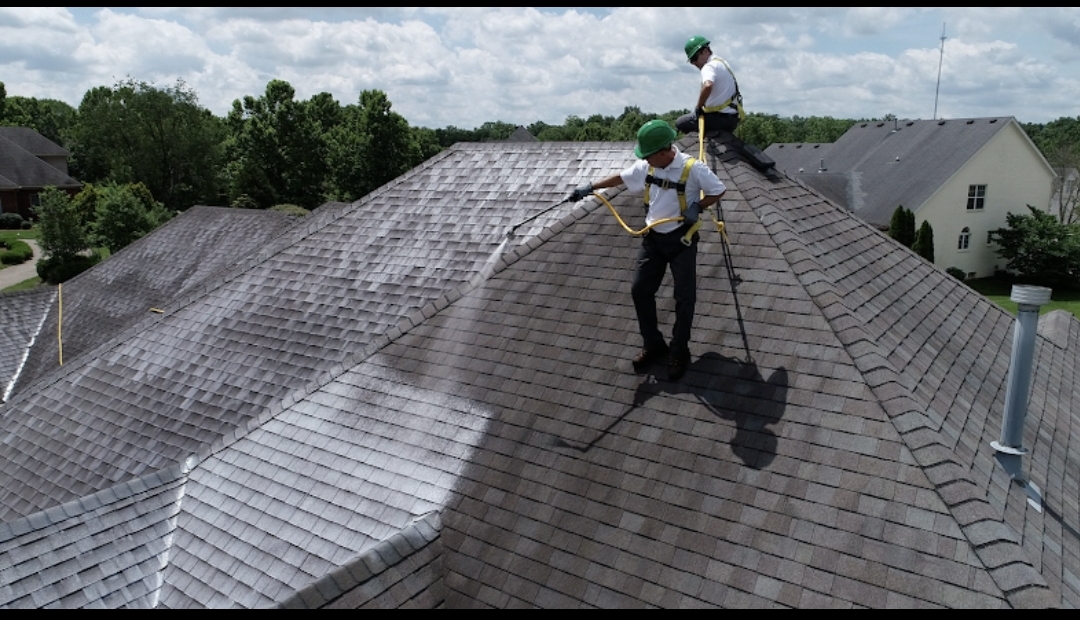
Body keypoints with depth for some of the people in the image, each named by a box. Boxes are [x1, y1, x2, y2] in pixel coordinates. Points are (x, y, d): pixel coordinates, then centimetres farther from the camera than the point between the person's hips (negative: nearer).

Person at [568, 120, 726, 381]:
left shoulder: (692, 168, -18)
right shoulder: (646, 166, -3)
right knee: (640, 290, 3)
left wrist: (697, 207, -20)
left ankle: (679, 352, 14)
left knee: (684, 297, -2)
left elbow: (718, 190, -7)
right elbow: (621, 177, 12)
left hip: (682, 240, -5)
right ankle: (653, 345, 19)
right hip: (653, 239, 5)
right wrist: (590, 188, 9)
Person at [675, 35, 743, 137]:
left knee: (680, 123, 2)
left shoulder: (709, 66, -15)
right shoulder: (721, 62, 18)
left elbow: (707, 86, -36)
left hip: (720, 117, -10)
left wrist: (698, 107, -22)